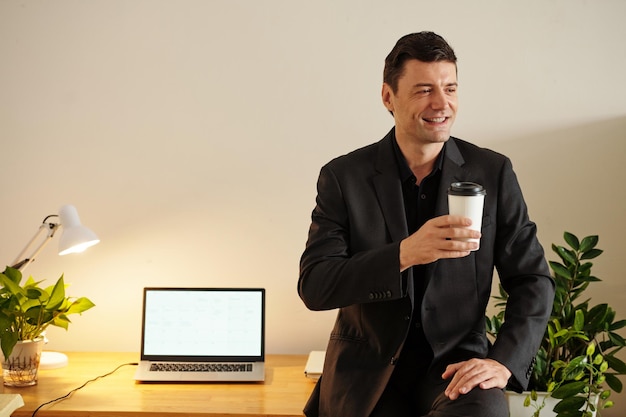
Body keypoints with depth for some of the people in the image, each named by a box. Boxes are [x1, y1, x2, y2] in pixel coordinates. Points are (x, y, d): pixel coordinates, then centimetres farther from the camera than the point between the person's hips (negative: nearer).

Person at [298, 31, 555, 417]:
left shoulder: (493, 172, 0)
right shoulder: (344, 177, -2)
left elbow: (533, 281, 3)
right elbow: (313, 287, -12)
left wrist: (504, 361, -14)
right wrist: (404, 253, -26)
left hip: (456, 361, -1)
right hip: (368, 369, 1)